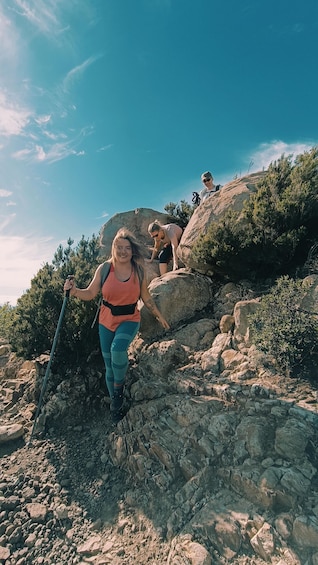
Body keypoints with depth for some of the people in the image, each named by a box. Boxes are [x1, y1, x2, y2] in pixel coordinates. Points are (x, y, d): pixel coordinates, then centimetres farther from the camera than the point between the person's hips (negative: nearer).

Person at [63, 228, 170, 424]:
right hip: (106, 321, 2)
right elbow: (90, 293, -5)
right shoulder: (104, 269, -8)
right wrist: (74, 291, -23)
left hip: (130, 319, -1)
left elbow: (145, 297, 6)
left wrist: (159, 315, 10)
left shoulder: (139, 271, -6)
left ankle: (119, 387, -1)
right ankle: (116, 404, 34)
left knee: (118, 349, -32)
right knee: (110, 366, 10)